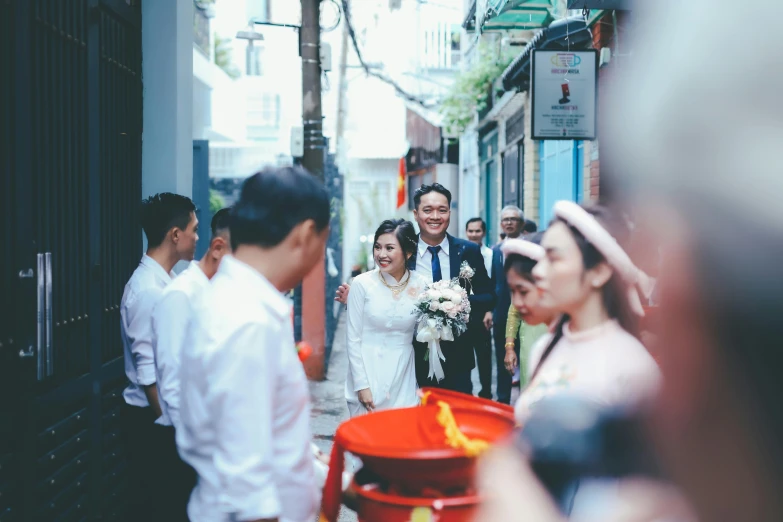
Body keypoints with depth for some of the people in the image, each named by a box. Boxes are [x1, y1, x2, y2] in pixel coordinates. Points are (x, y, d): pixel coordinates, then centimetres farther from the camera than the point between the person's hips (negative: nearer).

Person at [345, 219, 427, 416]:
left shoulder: (420, 285, -2)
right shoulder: (362, 284, -8)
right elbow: (354, 338, -5)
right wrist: (361, 384, -8)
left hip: (403, 379, 2)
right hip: (368, 374, -2)